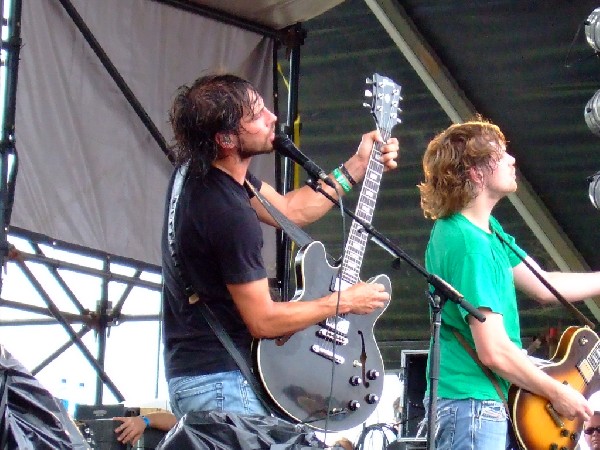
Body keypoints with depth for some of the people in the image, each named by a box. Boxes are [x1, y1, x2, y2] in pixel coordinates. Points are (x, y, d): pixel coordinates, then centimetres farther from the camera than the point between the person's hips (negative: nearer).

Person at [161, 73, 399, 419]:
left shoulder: (198, 168, 3)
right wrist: (345, 302, -6)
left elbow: (288, 210, 17)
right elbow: (263, 321, -19)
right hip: (220, 385, -10)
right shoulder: (229, 215, -26)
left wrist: (358, 167, 13)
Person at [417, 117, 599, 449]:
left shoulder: (486, 228, 10)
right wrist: (557, 393, -11)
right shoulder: (469, 243, -21)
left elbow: (544, 286, 17)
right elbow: (494, 352, -24)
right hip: (473, 402, -10)